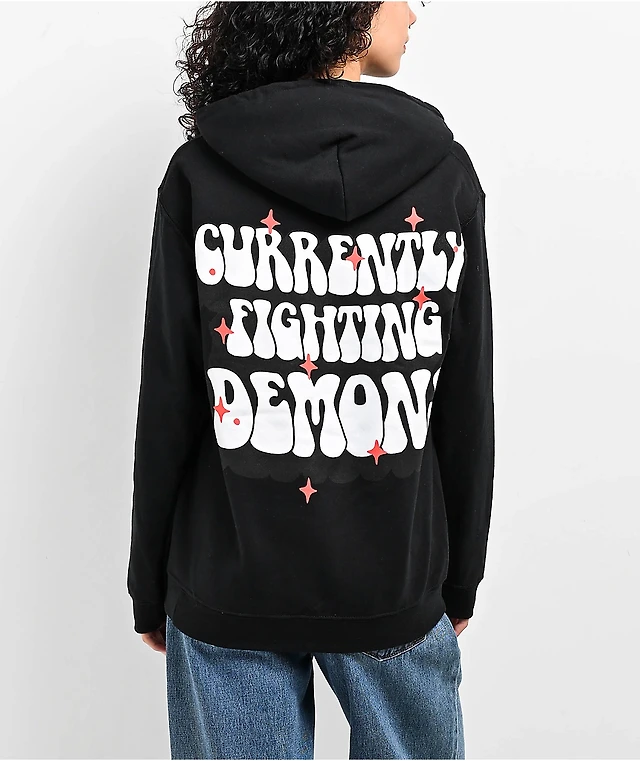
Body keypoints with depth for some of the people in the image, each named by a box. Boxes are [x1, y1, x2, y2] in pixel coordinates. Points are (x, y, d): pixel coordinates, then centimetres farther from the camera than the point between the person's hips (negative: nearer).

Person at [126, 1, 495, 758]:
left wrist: (150, 585, 6)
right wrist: (462, 578, 10)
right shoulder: (445, 171, -6)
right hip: (396, 585, 1)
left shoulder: (199, 171, -8)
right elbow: (467, 408, -3)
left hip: (227, 584, 0)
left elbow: (166, 406, -7)